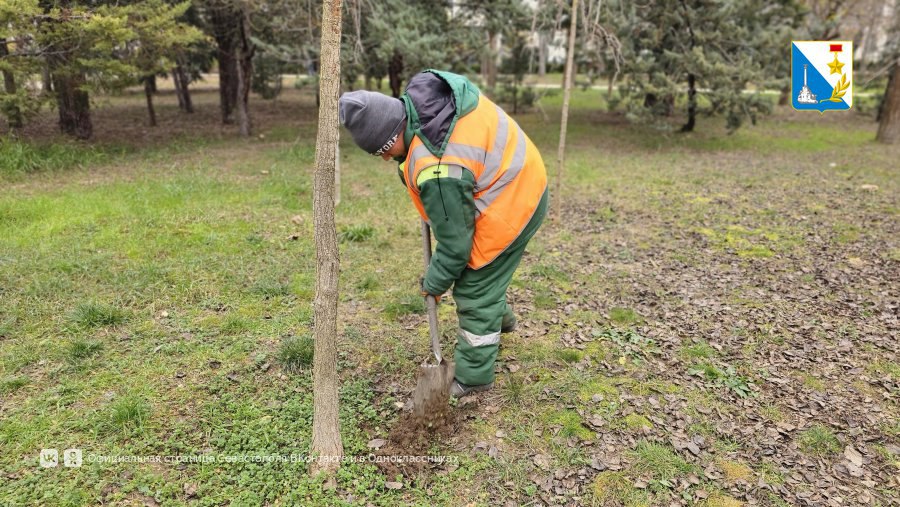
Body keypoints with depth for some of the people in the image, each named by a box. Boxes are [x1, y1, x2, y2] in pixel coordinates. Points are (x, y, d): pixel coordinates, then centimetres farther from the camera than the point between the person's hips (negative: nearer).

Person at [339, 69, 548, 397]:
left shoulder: (437, 172, -35)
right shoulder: (420, 95, -10)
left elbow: (455, 245, -23)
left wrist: (434, 284, -4)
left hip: (508, 206, -9)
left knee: (475, 293, 3)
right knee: (483, 274, 27)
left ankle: (473, 378, 20)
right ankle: (499, 317, 51)